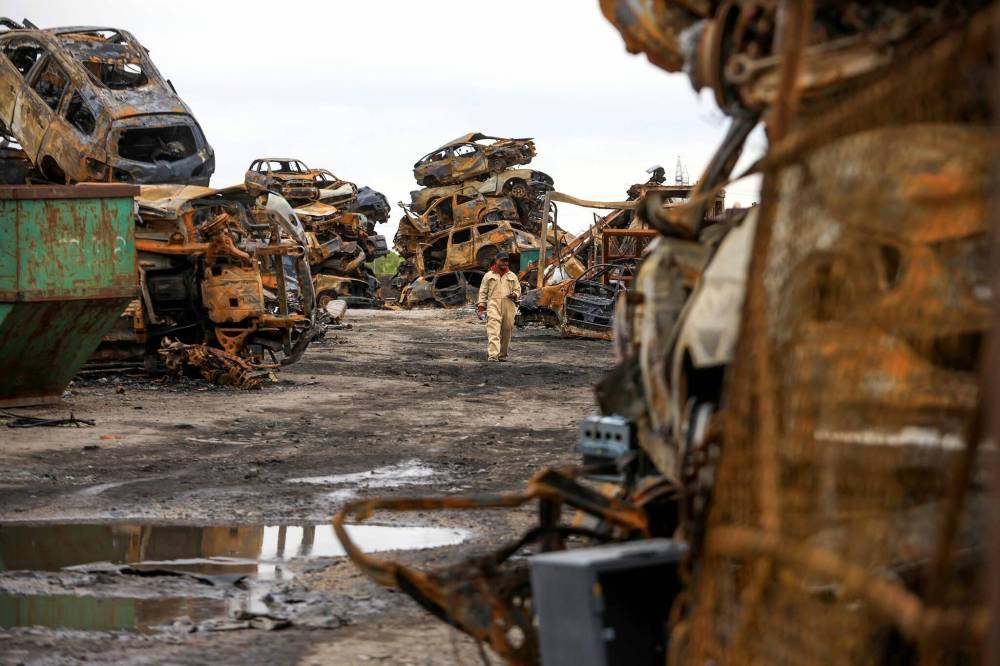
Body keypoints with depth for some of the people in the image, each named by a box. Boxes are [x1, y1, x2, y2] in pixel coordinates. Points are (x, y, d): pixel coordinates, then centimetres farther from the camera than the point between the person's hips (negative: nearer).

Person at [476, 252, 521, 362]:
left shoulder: (512, 276, 19)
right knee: (493, 329, -17)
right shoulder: (488, 275, 13)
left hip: (508, 305, 3)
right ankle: (492, 355, -27)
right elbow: (483, 291, 12)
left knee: (506, 330, 3)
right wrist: (481, 303, 1)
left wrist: (514, 295, -2)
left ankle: (502, 354, 17)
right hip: (493, 304, -3)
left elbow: (518, 290, 20)